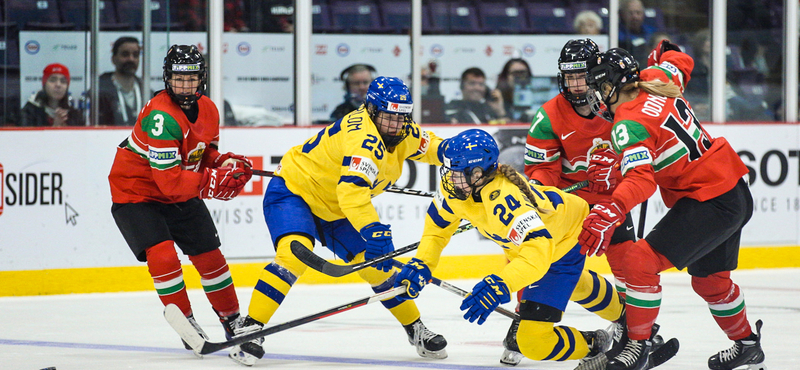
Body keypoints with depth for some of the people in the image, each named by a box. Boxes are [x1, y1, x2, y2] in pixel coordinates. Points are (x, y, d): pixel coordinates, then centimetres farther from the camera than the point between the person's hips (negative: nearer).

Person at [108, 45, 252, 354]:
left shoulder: (207, 109, -4)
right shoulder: (161, 116, -31)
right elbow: (169, 180, -34)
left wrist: (226, 163, -8)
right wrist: (217, 181, -35)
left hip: (181, 193, 7)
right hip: (135, 192, -7)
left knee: (210, 256, 9)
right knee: (163, 256, -23)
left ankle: (233, 320, 26)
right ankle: (185, 323, -8)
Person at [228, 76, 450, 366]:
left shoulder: (402, 134, -5)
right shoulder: (363, 136, -33)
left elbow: (429, 145, 16)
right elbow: (352, 190, -44)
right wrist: (374, 231, -52)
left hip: (334, 211, 8)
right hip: (292, 192, -8)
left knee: (378, 266, 4)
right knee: (295, 253, -32)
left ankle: (416, 330, 22)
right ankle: (250, 329, -31)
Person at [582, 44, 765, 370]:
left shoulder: (629, 124, -21)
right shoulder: (655, 80, 1)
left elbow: (640, 179, -35)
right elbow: (679, 61, 23)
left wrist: (608, 214, -47)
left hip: (709, 204, -10)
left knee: (640, 260, -14)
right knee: (709, 278, 26)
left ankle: (637, 344, -6)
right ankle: (747, 344, 42)